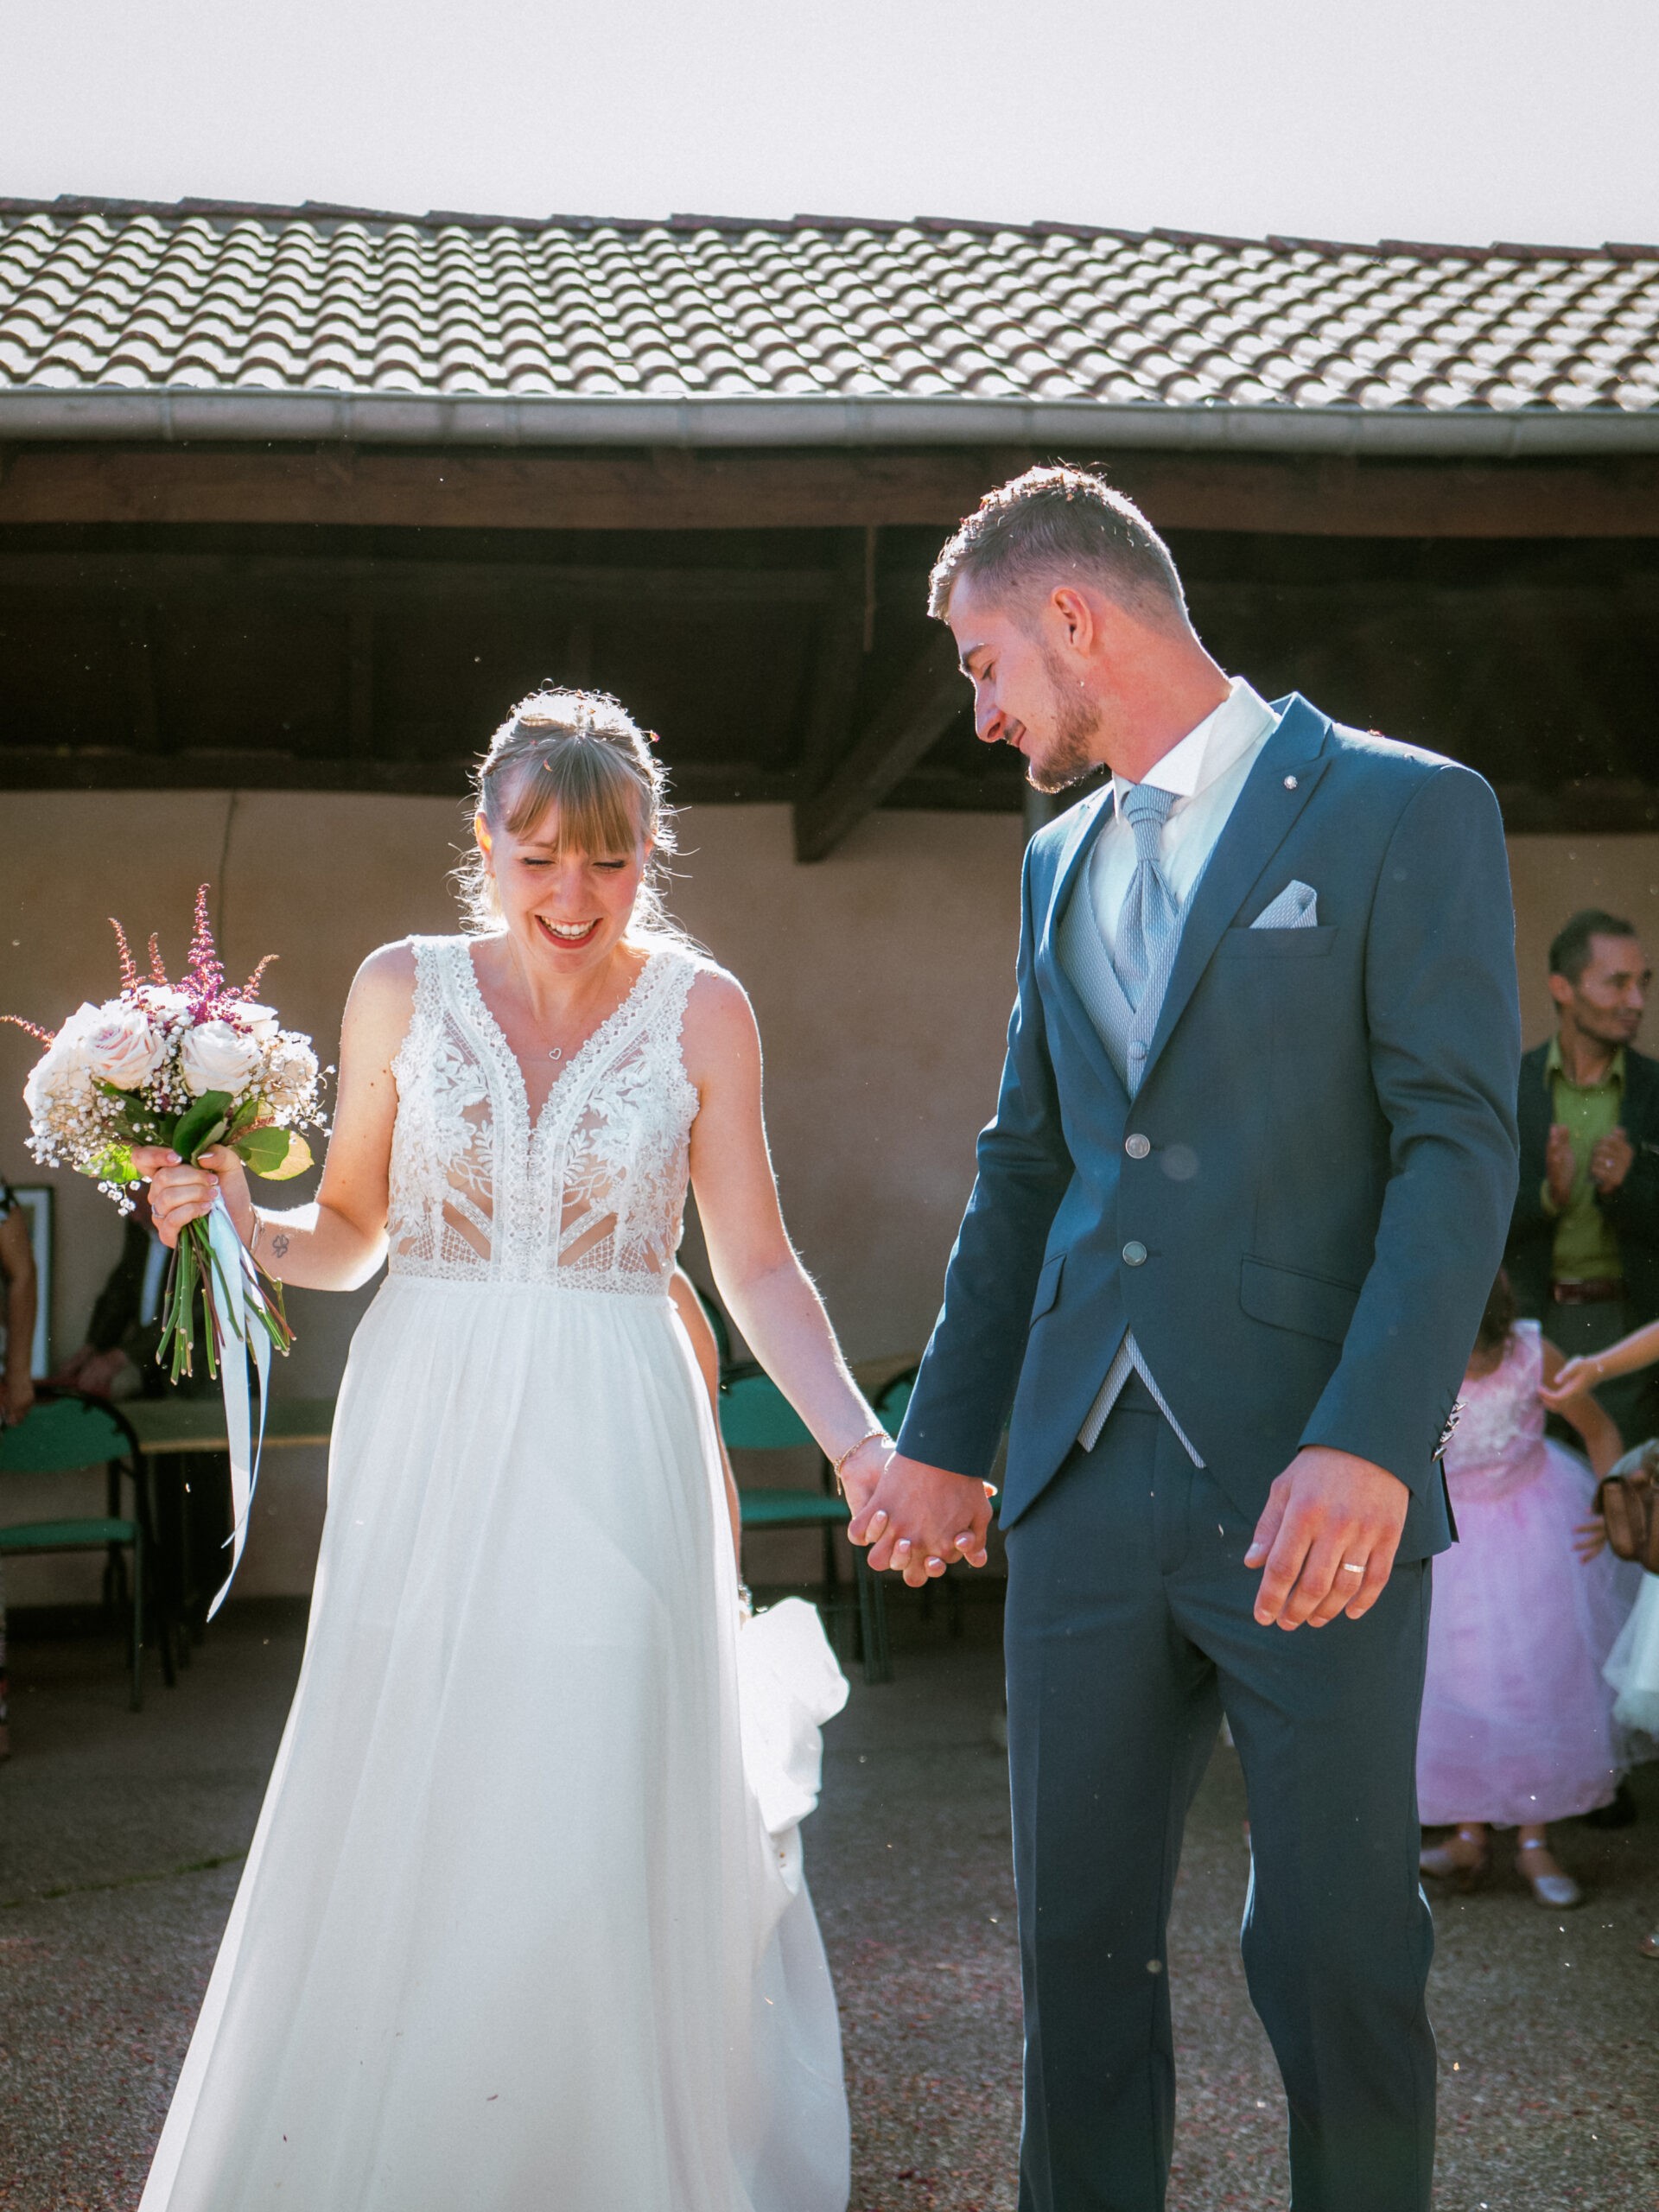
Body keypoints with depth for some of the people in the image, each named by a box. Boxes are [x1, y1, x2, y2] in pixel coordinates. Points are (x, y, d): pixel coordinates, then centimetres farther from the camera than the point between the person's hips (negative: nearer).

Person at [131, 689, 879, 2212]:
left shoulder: (699, 1011, 0)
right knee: (395, 1831, 4)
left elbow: (758, 1263, 1)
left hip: (611, 1457, -1)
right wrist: (241, 1226, -10)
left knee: (602, 1839, -1)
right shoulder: (405, 988, 4)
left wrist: (859, 1441, -9)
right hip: (424, 1444, 2)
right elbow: (347, 1236, 10)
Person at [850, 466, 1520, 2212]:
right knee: (1078, 1937, 11)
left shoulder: (1405, 813, -3)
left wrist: (1368, 1445, -21)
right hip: (1085, 1481, 6)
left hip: (1306, 1488, -5)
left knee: (1337, 1955, 4)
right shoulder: (1059, 860, 17)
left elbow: (1461, 1148, -11)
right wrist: (945, 1440, 17)